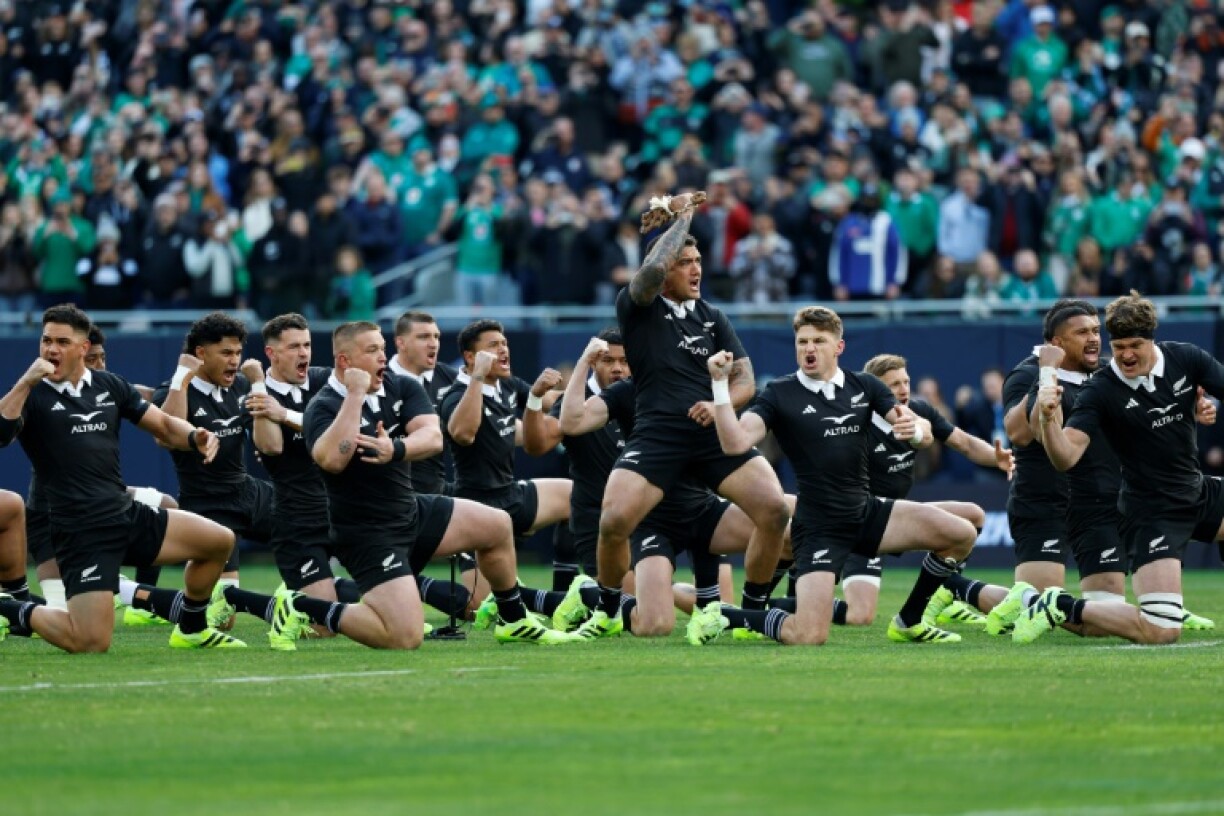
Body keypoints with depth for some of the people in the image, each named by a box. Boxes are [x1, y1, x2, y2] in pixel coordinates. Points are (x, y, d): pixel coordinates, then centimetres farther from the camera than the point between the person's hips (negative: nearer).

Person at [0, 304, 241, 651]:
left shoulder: (110, 386, 11)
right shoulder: (32, 395, -5)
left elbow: (162, 425, 15)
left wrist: (195, 437, -6)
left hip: (128, 516, 6)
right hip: (82, 532, -6)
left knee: (220, 541, 1)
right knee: (91, 644, -19)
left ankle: (191, 628, 22)